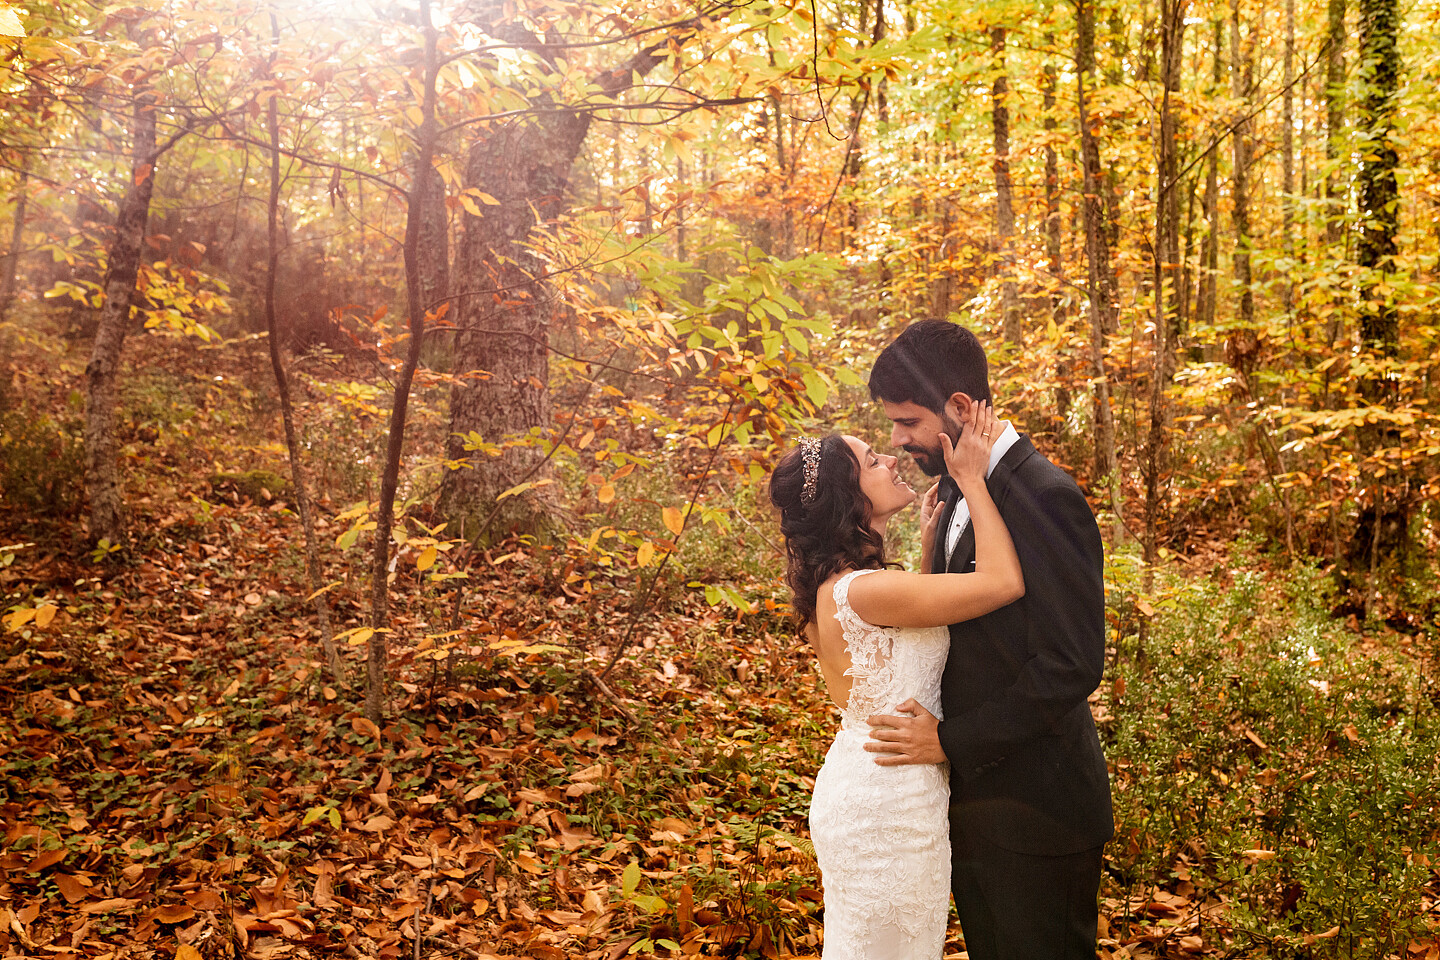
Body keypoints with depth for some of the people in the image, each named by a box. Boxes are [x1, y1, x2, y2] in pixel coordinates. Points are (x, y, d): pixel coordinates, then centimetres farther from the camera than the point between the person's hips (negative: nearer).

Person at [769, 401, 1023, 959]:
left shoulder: (836, 582, 3)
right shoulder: (860, 591, -28)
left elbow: (913, 616, 17)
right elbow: (1004, 582, -28)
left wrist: (928, 545, 11)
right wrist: (971, 479, -19)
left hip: (859, 785, 10)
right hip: (887, 808, -10)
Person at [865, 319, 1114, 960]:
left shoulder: (1045, 498, -21)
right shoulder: (956, 496, 8)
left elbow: (1071, 666, -24)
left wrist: (951, 741, -20)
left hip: (1034, 811, -8)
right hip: (969, 799, 8)